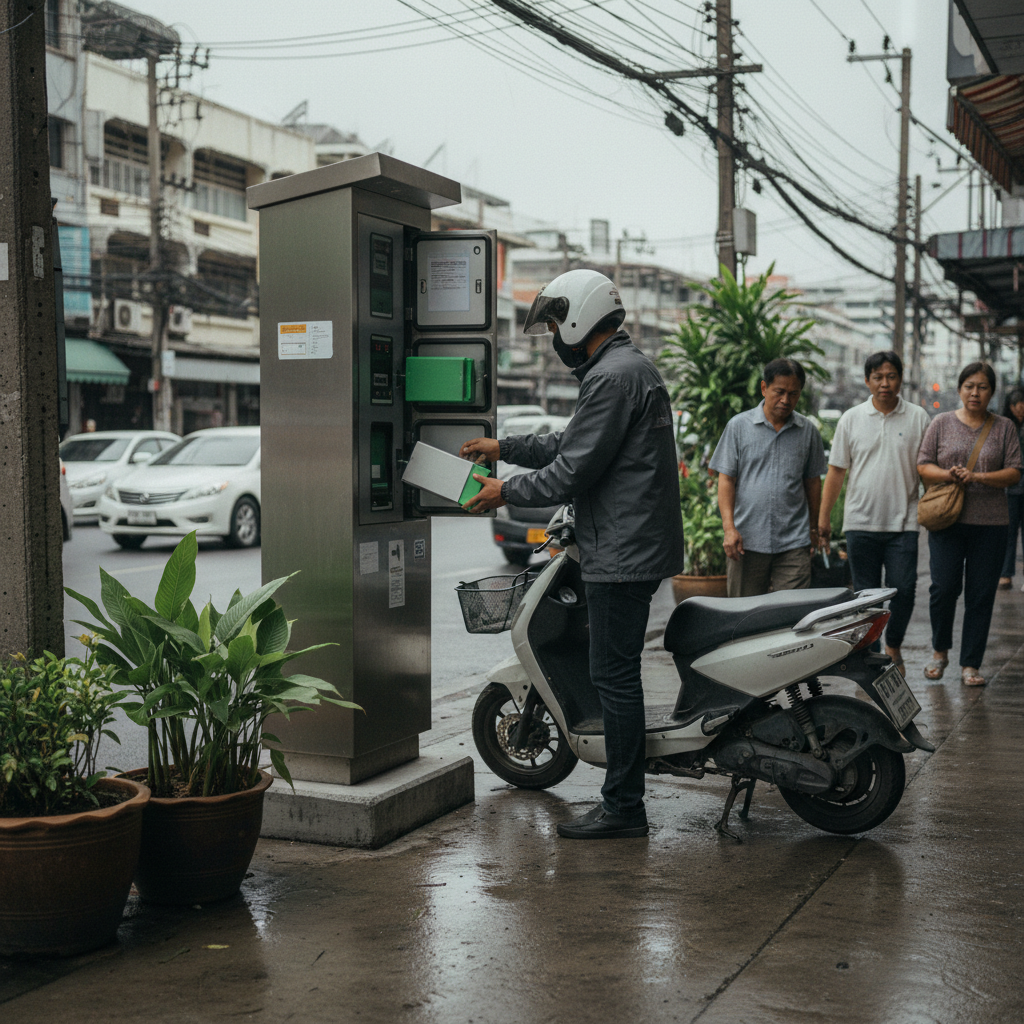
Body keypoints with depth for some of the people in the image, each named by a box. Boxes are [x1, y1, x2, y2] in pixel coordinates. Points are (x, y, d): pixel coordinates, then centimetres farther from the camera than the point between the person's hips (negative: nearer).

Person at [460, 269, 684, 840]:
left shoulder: (614, 376, -15)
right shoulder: (630, 366, 19)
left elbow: (574, 471, -19)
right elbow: (572, 445, 25)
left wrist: (506, 492, -6)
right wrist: (504, 448, 24)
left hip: (623, 553, -11)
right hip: (632, 549, 11)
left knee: (614, 674, -5)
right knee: (616, 672, 13)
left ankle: (623, 808, 2)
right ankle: (623, 799, 20)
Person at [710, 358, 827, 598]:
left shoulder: (808, 431, 9)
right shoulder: (738, 426, 3)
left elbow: (812, 481, 17)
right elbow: (726, 479, 1)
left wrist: (813, 528, 18)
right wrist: (729, 528, -9)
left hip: (794, 542, 1)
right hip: (747, 540, -1)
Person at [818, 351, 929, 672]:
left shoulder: (917, 417, 4)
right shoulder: (851, 419, 5)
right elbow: (836, 471, 7)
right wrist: (823, 518, 5)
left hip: (903, 523, -1)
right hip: (860, 522, 1)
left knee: (903, 589, -5)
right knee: (865, 594, 5)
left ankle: (893, 646, 18)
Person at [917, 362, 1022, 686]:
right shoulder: (941, 423, 8)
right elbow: (923, 466, 5)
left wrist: (978, 477, -13)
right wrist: (947, 474, -15)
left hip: (990, 523, 1)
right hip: (947, 519, -1)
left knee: (981, 595, 1)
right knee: (944, 587, -7)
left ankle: (970, 664, 11)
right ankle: (940, 651, 17)